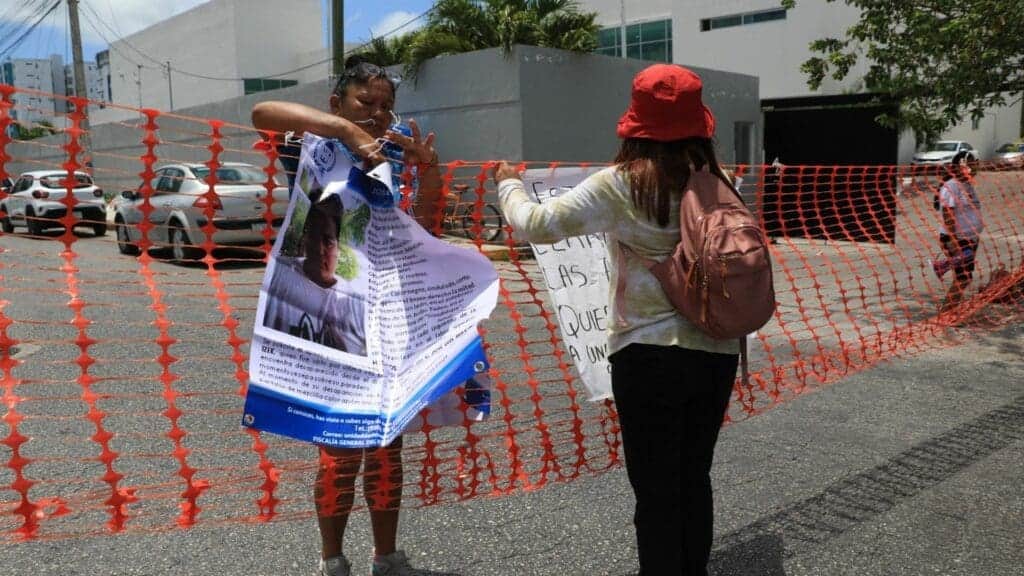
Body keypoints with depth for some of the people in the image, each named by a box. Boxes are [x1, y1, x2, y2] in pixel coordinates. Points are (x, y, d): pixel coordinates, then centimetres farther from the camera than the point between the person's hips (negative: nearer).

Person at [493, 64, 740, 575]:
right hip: (717, 352, 5)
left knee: (656, 490, 8)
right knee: (695, 479, 20)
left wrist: (509, 185, 10)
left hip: (649, 354, -5)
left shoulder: (620, 185, -10)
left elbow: (537, 225, -7)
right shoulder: (718, 183, 3)